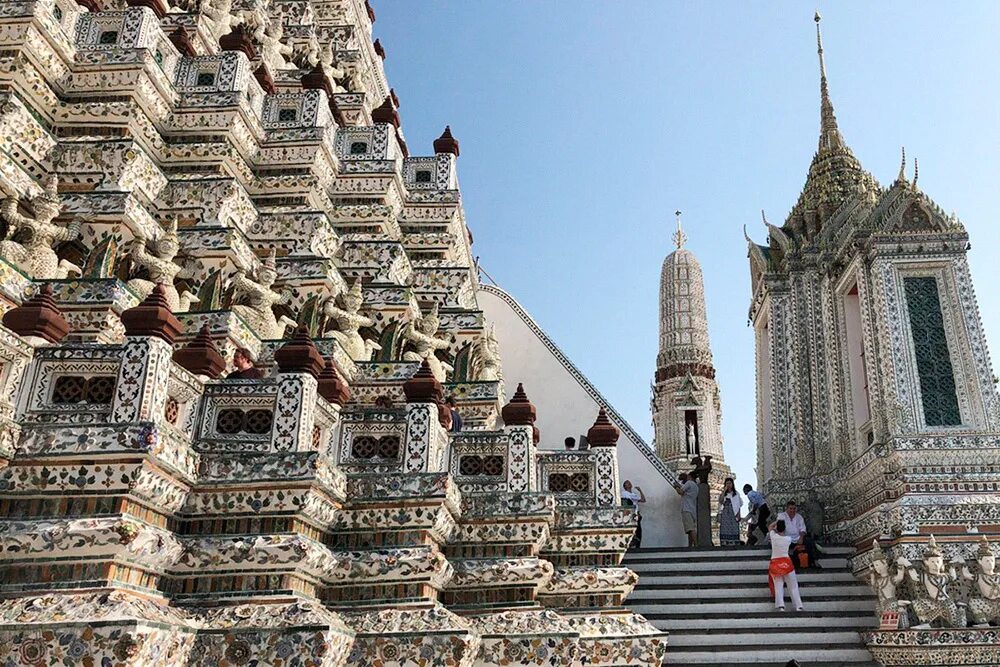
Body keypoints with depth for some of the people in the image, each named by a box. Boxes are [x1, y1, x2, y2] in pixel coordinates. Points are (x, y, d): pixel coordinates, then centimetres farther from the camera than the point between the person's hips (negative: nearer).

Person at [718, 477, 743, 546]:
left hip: (733, 515, -1)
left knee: (734, 530, -8)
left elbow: (739, 505, 8)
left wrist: (738, 515, -3)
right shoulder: (723, 493, 15)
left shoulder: (736, 493, 10)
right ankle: (725, 545, -9)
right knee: (725, 530, -7)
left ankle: (735, 545, -9)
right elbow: (720, 501, -5)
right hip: (725, 514, 1)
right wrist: (724, 491, -5)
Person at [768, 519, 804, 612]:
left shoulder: (773, 536, -3)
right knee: (793, 586, 5)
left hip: (775, 563, 0)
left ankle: (781, 605, -18)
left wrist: (778, 521, 23)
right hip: (786, 562, 0)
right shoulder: (788, 539, -1)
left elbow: (771, 526, 17)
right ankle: (798, 606, -3)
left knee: (778, 586, -2)